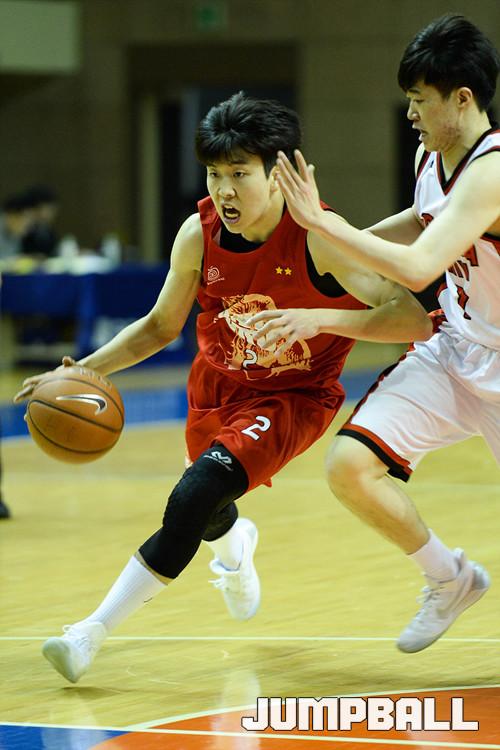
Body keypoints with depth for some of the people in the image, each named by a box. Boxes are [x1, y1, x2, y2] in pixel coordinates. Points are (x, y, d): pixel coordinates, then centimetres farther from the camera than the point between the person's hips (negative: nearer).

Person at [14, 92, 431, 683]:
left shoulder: (318, 237, -27)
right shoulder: (198, 235, -15)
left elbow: (414, 319, -33)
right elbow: (161, 325, 2)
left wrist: (320, 319, -44)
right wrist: (84, 371, -11)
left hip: (293, 396, -5)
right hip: (218, 386, 5)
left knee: (195, 497, -26)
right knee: (206, 516, 22)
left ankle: (93, 632, -17)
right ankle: (233, 545, 64)